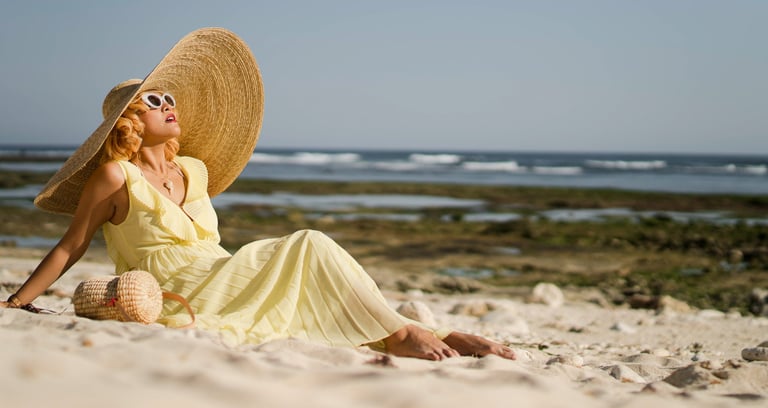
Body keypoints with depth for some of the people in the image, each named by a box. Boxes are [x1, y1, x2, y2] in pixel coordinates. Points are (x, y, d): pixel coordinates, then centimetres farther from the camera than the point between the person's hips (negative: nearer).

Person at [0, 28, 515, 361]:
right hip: (182, 299, -6)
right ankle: (399, 332, -25)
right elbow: (69, 248, 2)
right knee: (309, 245, -19)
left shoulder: (195, 171, 18)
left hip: (228, 288, 6)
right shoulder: (115, 177, -2)